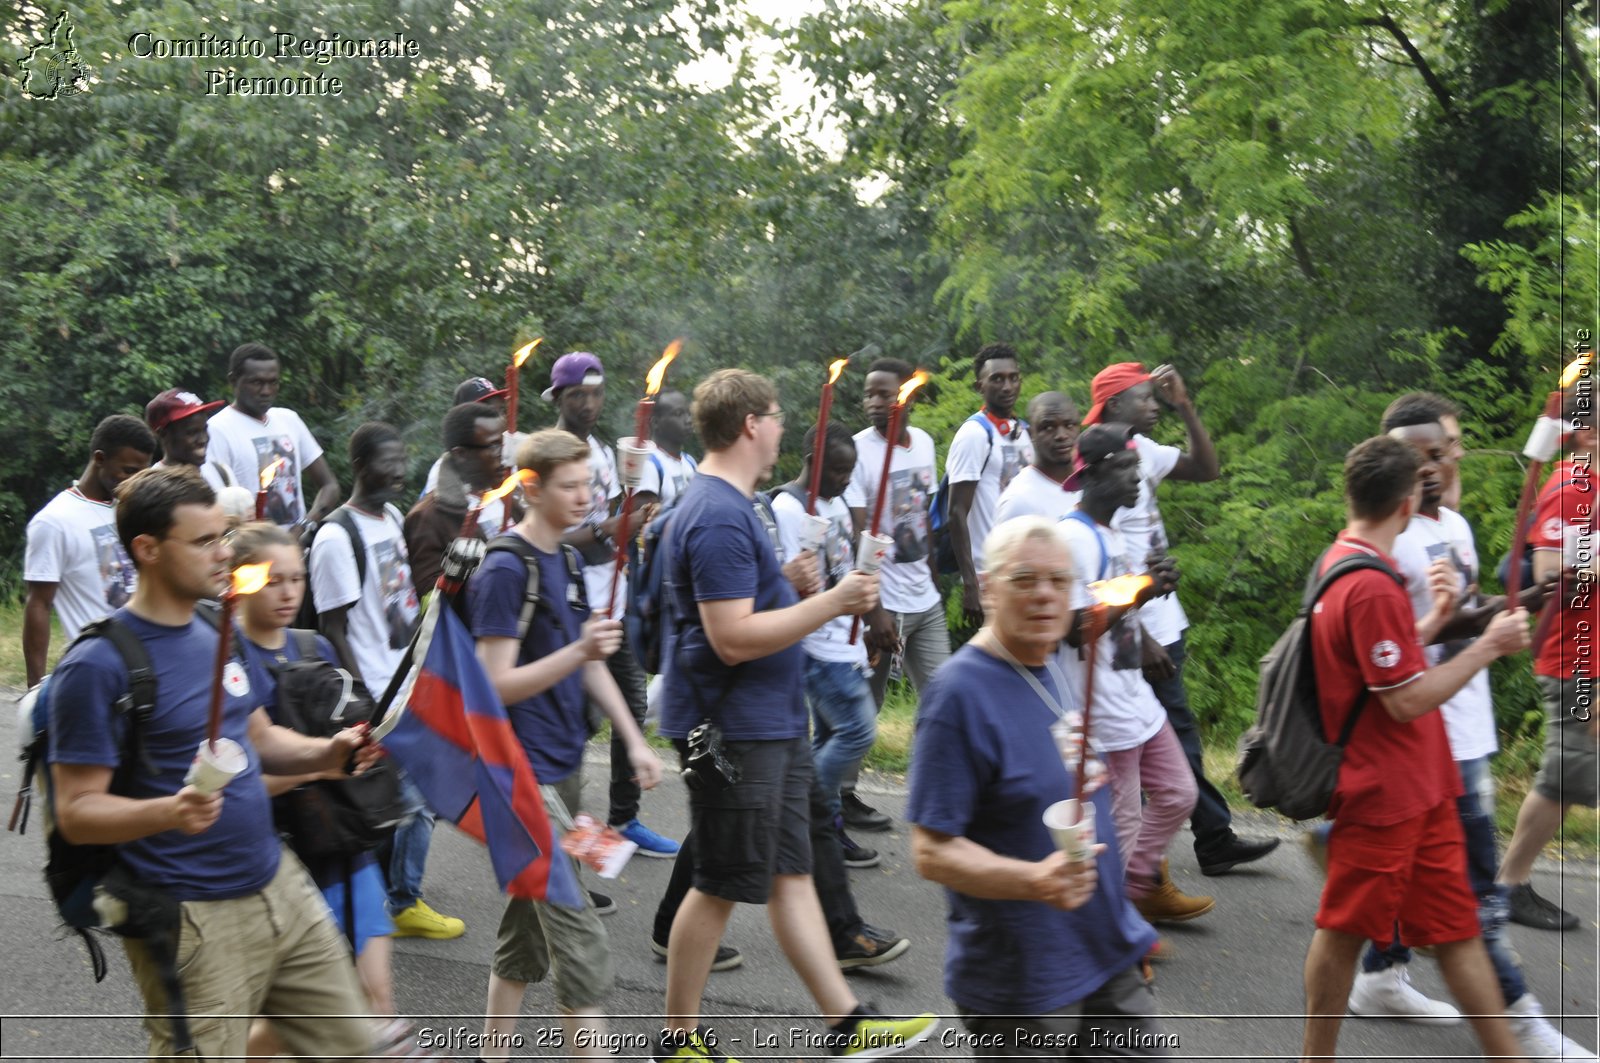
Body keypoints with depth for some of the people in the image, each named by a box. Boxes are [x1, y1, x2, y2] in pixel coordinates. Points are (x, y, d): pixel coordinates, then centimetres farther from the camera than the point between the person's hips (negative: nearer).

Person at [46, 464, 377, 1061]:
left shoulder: (219, 631, 9)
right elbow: (76, 813, -14)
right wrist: (166, 813, -32)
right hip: (193, 920, -7)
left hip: (279, 882, 7)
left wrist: (326, 753, 0)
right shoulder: (97, 665, -15)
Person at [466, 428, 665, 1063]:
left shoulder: (563, 560, 12)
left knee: (528, 925, 15)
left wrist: (634, 741, 12)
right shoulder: (504, 570, -14)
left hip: (563, 767, 9)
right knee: (579, 941, -9)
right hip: (524, 772, -9)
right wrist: (577, 652, -27)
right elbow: (497, 686, -18)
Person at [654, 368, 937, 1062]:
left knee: (789, 872, 13)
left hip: (772, 722, 10)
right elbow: (734, 639, -26)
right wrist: (833, 602, -22)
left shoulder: (734, 507, 13)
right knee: (721, 886, 1)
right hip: (732, 728, -10)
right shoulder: (719, 518, -21)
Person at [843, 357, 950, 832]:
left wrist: (935, 581, 15)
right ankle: (843, 796, 17)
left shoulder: (923, 442, 7)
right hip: (886, 602, -6)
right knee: (864, 707, 3)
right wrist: (875, 611, -20)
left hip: (926, 601, 6)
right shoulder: (860, 451, -12)